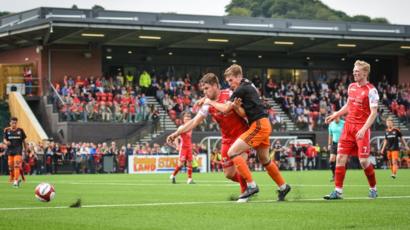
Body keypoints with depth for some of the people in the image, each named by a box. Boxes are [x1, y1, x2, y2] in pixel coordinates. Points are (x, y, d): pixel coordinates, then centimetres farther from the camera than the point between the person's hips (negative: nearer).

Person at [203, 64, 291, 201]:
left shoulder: (241, 89, -11)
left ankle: (251, 185, -16)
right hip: (263, 125, 10)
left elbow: (225, 109, -13)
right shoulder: (248, 86, 18)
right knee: (264, 159, 22)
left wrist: (210, 102, 1)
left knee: (233, 152, -13)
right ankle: (283, 187, 32)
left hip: (258, 125, -10)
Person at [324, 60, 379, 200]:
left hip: (361, 129, -6)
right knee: (340, 158, -1)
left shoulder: (371, 90, -11)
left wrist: (363, 129, -27)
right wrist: (335, 115, 16)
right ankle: (338, 191, 1)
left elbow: (373, 113, -17)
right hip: (348, 126, 6)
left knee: (363, 161, -7)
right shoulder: (351, 87, 10)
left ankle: (373, 188, 15)